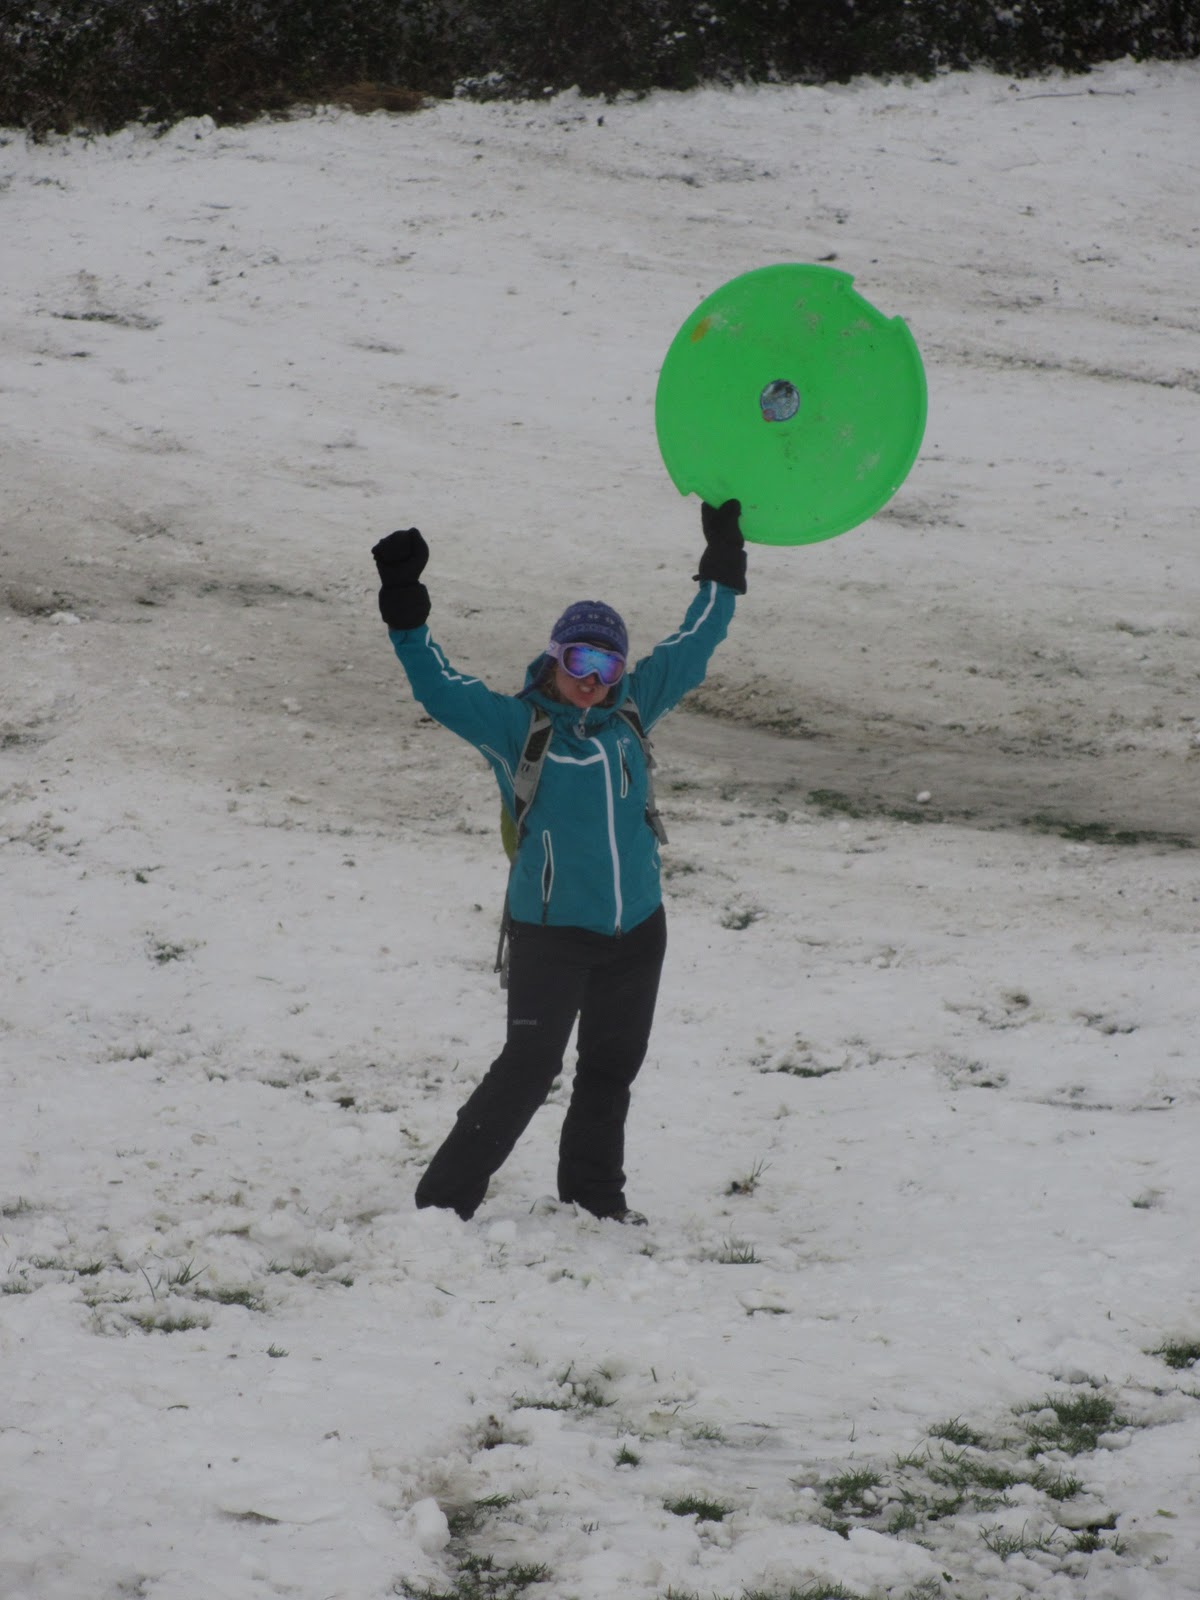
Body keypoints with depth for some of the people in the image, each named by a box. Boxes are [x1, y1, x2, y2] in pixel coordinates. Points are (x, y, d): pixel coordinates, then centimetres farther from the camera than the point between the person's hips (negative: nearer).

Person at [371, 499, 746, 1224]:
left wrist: (723, 571, 25)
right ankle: (447, 1195, -2)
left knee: (611, 1069, 15)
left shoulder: (631, 710, 7)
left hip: (637, 928, 6)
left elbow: (688, 651, 19)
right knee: (529, 1067, -9)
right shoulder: (515, 724, -7)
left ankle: (594, 1196, 30)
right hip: (551, 930, -6)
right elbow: (441, 689, -15)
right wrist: (407, 617, -27)